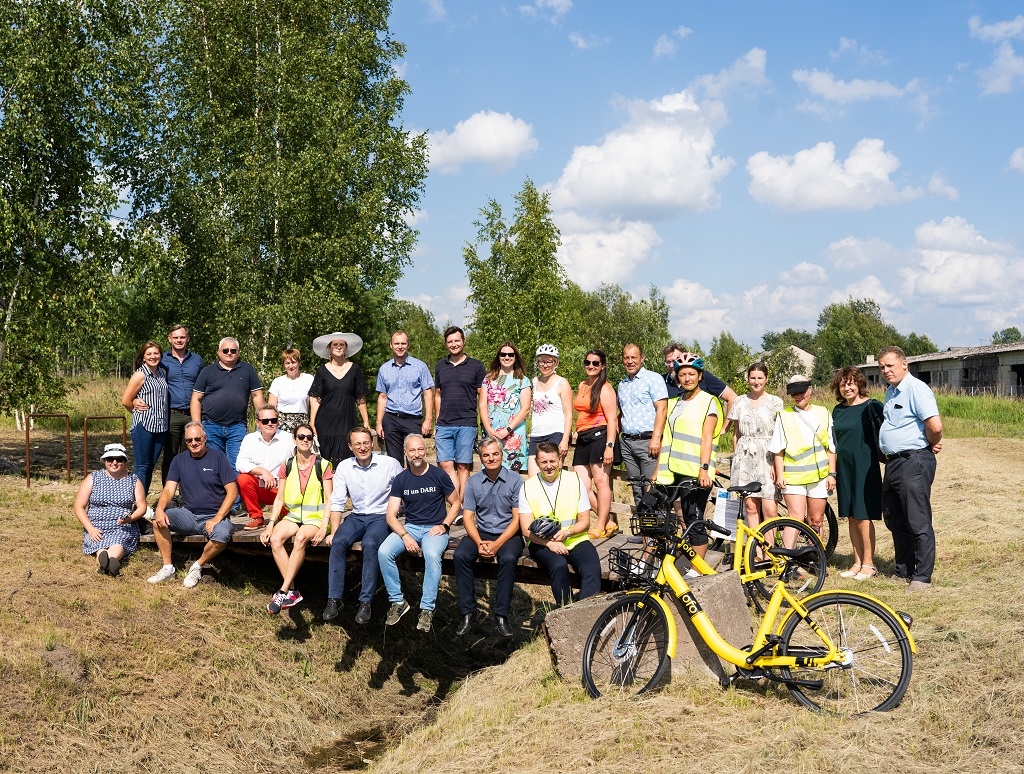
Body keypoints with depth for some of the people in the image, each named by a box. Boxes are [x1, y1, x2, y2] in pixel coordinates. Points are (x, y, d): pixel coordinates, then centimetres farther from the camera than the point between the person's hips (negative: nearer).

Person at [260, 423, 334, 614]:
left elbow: (329, 500, -4)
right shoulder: (287, 466, 8)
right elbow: (279, 499, 8)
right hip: (293, 516, 4)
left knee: (300, 539, -35)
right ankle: (292, 592, -25)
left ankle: (283, 592, -32)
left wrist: (323, 526, -17)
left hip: (316, 517, -3)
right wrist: (270, 525, -5)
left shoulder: (322, 465, -1)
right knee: (275, 539, -27)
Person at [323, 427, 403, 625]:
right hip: (357, 517, 3)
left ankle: (365, 602, -27)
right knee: (338, 541, -26)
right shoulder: (344, 467, 2)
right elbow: (337, 503, 3)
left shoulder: (390, 464, -7)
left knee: (370, 544, -33)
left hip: (382, 517, -3)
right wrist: (334, 532, -7)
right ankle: (334, 599, -20)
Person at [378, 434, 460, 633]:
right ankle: (398, 601, -9)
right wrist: (405, 536, -17)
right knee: (384, 552, -25)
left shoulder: (439, 475, -2)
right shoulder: (401, 479, 3)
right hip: (409, 527, 3)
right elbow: (391, 515, 0)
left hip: (435, 528, -3)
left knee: (432, 555, -36)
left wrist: (444, 525, -10)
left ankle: (427, 609, -25)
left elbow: (455, 504, 7)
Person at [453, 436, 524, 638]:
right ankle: (467, 612, -15)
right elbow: (468, 517, 1)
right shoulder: (473, 482, 3)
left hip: (508, 533, -3)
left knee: (508, 558, -34)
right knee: (460, 556, -24)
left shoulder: (515, 480, -6)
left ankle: (501, 615, -21)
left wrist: (497, 544, -19)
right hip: (481, 532, 3)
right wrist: (479, 543, -16)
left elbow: (517, 518, -9)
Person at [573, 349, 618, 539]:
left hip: (599, 436, -8)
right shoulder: (582, 386, 17)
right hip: (583, 440, 8)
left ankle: (601, 527, 3)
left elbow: (612, 419, -12)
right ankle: (609, 523, 11)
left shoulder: (605, 388, -6)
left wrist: (609, 446, -19)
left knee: (601, 482, -4)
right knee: (582, 487, 2)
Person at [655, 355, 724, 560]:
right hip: (670, 471, 6)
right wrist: (657, 471, 13)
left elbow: (707, 438, -9)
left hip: (694, 473, -6)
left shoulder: (707, 402, 1)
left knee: (694, 522, -4)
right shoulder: (674, 403, 20)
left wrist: (704, 469, -21)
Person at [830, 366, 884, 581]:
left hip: (864, 468, -6)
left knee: (863, 517, -5)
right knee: (851, 517, 9)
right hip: (844, 468, 6)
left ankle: (869, 564, 4)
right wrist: (832, 471, 17)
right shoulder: (838, 410, 12)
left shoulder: (871, 407, -7)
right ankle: (857, 563, 16)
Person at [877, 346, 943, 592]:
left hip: (913, 463, -10)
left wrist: (932, 445, -6)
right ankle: (903, 569, 29)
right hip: (893, 462, 10)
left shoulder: (916, 389, -15)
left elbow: (935, 426, -24)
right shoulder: (890, 391, 15)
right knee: (894, 520, 17)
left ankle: (922, 577, 4)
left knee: (918, 523, -3)